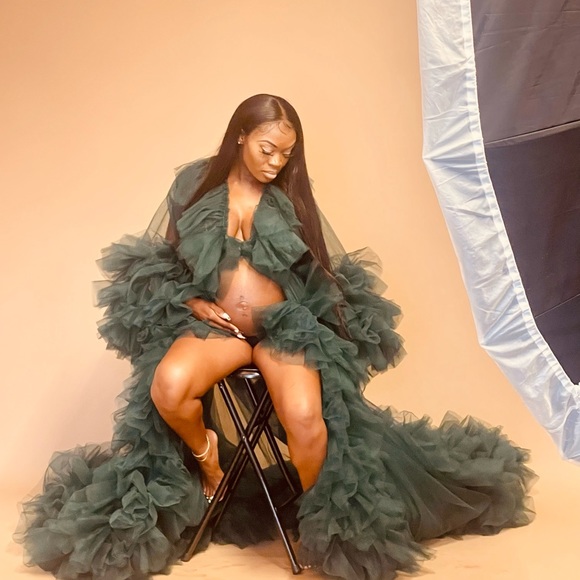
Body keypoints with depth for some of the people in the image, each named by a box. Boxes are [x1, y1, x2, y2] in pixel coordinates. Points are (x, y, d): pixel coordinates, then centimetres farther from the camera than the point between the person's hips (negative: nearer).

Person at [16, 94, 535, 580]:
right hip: (212, 322, 0)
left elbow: (327, 270, 12)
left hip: (287, 321, 0)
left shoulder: (290, 196, 7)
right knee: (167, 388, -34)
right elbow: (159, 260, 10)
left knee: (308, 422, -30)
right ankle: (207, 459, 0)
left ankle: (317, 521, -2)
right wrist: (191, 303, -6)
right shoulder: (195, 183, 5)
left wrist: (348, 328, 1)